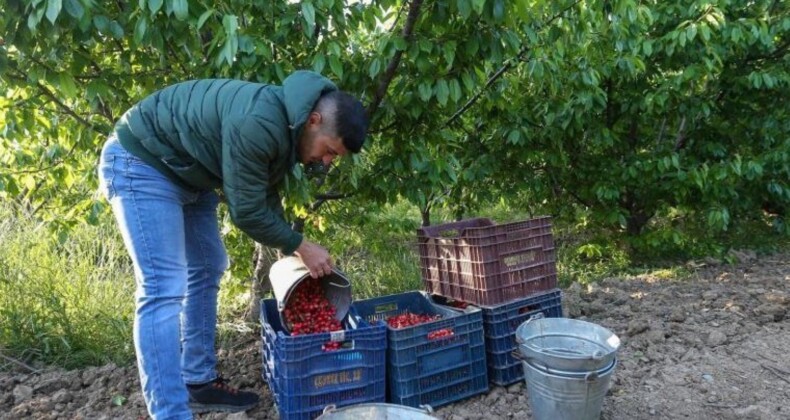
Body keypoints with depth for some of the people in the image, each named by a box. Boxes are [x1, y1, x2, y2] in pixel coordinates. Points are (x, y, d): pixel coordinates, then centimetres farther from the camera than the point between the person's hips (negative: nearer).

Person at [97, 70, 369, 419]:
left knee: (206, 271, 12)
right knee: (164, 287, -17)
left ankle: (199, 384, 23)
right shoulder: (258, 125, -34)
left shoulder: (286, 125, -2)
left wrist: (290, 253, 5)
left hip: (186, 170, 10)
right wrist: (300, 247, -14)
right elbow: (247, 212, -26)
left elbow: (266, 200, 9)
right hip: (140, 163, -10)